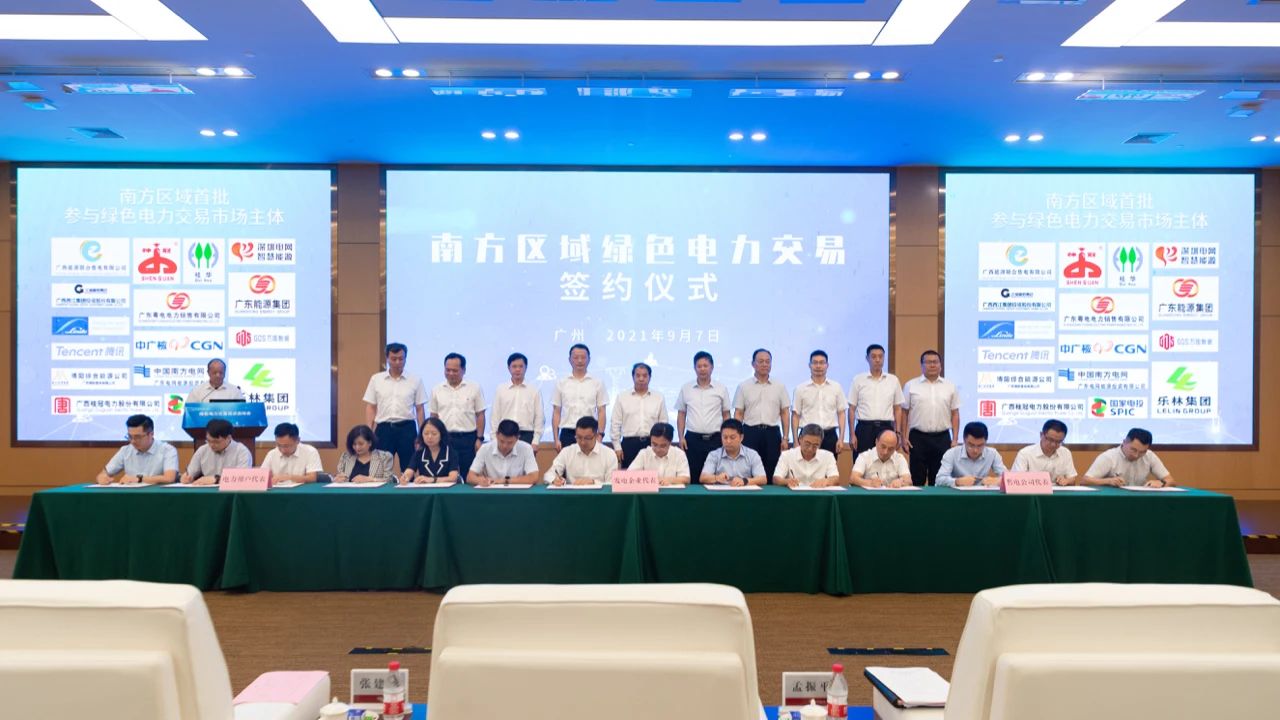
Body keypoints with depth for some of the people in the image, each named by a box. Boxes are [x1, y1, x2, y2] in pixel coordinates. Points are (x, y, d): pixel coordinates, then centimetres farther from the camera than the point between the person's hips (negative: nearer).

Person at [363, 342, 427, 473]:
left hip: (407, 429, 0)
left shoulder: (415, 381, 2)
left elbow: (419, 409, 4)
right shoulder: (376, 379, 5)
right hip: (383, 429, 1)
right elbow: (370, 407, 6)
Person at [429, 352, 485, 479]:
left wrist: (480, 439, -4)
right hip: (444, 439, 2)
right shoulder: (437, 390, 7)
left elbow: (480, 415, 2)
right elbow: (433, 417, 11)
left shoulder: (474, 389, 1)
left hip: (468, 439, -2)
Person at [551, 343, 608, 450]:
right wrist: (556, 439, -1)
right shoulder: (561, 383, 6)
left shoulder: (597, 384, 4)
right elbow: (556, 412, 6)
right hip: (567, 434, 1)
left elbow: (601, 412, 3)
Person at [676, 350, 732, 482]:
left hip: (715, 439, 0)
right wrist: (681, 437, 0)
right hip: (692, 439, 0)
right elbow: (681, 414, 9)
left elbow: (726, 415, 7)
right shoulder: (686, 388, 6)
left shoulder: (721, 389, 3)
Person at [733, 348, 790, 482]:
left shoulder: (779, 387, 8)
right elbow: (738, 414, 3)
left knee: (771, 474, 4)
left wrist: (785, 438, 1)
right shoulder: (743, 386, 4)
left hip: (772, 433, 1)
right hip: (750, 433, -1)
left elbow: (785, 413, 8)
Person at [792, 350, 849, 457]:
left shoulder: (836, 387, 6)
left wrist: (841, 439, 0)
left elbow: (841, 413, 7)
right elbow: (795, 415, 3)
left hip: (829, 436, 1)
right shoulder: (801, 389, 3)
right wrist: (796, 441, -3)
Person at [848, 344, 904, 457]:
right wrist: (852, 434, -4)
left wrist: (898, 433, 3)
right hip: (864, 428, -1)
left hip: (886, 428, 2)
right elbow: (852, 409, 2)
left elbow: (898, 409, 10)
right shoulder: (858, 380, 2)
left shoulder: (893, 380, 8)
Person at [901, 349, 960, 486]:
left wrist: (955, 439, 3)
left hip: (942, 438, 2)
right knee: (917, 479, 2)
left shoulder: (950, 387, 8)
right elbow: (904, 412, 3)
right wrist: (904, 437, -3)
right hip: (918, 438, -2)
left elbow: (955, 414, 9)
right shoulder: (911, 386, 2)